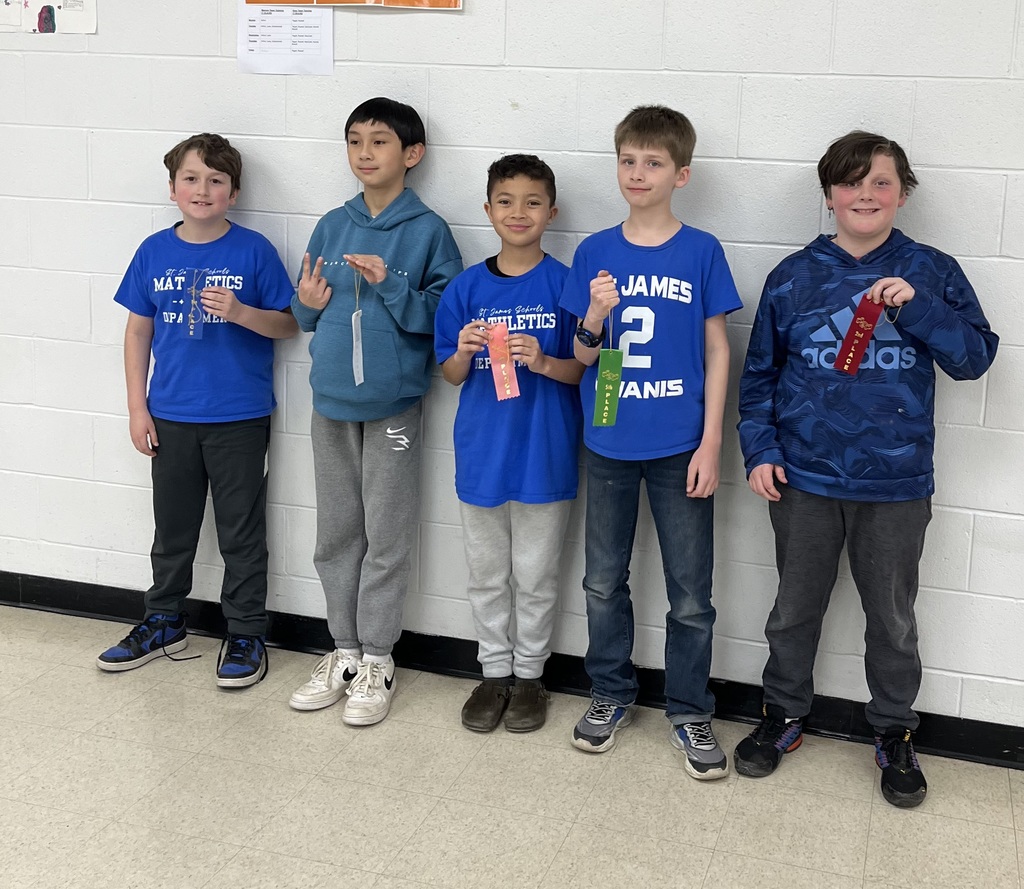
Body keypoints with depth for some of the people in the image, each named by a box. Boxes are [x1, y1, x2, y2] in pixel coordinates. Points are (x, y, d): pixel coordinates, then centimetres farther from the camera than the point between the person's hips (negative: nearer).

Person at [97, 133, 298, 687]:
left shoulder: (253, 251, -7)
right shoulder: (154, 252, 2)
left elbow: (289, 325, -3)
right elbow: (138, 331, 7)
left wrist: (240, 312, -22)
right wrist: (137, 408, 3)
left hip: (240, 418, -3)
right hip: (171, 417, 3)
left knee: (241, 532, 7)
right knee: (172, 527, 17)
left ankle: (246, 634, 20)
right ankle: (164, 622, 33)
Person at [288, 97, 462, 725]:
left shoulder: (428, 231, -5)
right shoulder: (332, 227, 9)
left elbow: (441, 315, -10)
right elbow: (308, 315, 15)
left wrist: (389, 285, -22)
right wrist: (309, 304, -6)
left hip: (393, 403, -5)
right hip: (331, 401, 5)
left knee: (386, 539, 3)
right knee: (337, 534, 12)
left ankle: (377, 660, 15)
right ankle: (344, 651, 25)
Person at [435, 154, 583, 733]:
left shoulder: (565, 284, -6)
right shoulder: (467, 288, 1)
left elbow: (583, 370, -5)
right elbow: (452, 375, 5)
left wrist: (544, 363, -23)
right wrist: (464, 353, -16)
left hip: (544, 451, -3)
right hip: (482, 448, 3)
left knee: (536, 576, 10)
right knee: (486, 573, 14)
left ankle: (529, 674, 28)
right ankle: (495, 671, 31)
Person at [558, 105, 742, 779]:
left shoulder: (702, 252, -4)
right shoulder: (595, 253, 1)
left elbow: (716, 351, -2)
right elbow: (582, 356, 4)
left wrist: (710, 444, -7)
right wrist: (596, 315, -17)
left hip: (680, 446, -2)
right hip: (608, 444, 2)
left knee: (691, 594, 6)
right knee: (604, 581, 15)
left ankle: (690, 712, 23)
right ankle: (612, 693, 33)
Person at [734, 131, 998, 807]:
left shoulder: (932, 273, -1)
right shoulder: (794, 277, 0)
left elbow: (975, 357, -8)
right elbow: (760, 373, 5)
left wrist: (917, 307, -21)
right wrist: (759, 450, -3)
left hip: (897, 484, 0)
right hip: (805, 479, 1)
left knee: (892, 617, 13)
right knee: (795, 608, 15)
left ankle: (895, 733, 32)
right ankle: (784, 715, 34)